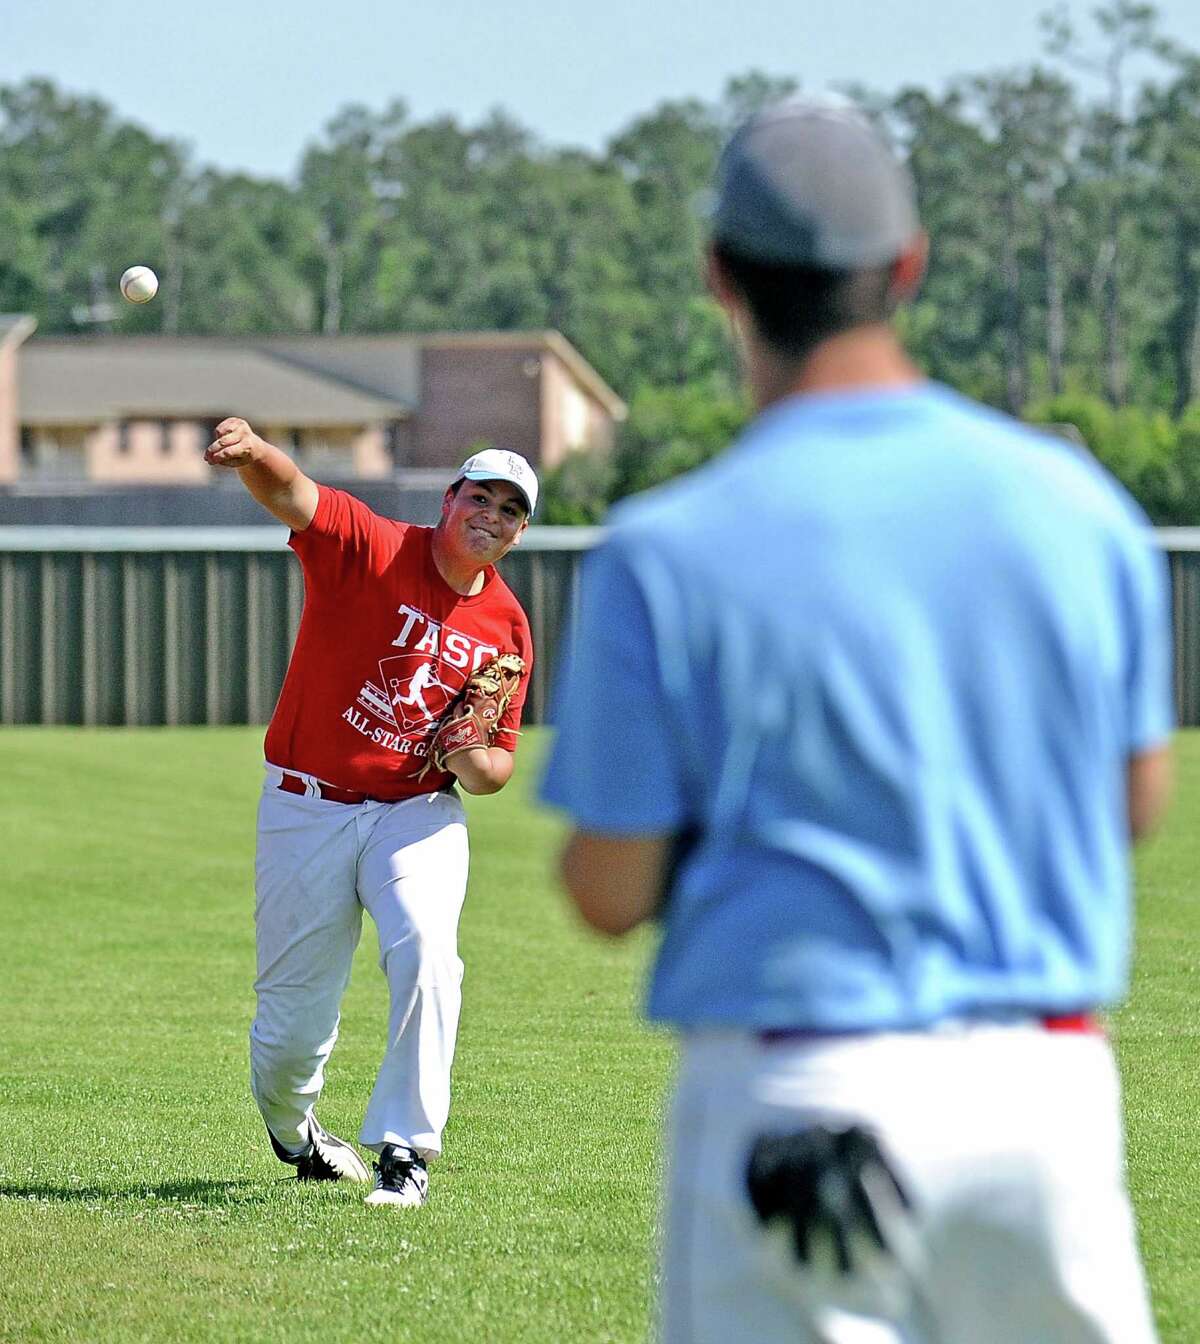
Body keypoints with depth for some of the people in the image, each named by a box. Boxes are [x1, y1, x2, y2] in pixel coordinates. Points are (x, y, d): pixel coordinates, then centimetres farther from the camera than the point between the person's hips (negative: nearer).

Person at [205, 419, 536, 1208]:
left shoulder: (507, 627, 2)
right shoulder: (368, 549, -9)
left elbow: (496, 768, 10)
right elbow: (289, 492, -29)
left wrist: (472, 760, -16)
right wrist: (256, 454, -53)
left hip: (418, 815, 2)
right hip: (308, 809, -2)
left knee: (426, 955, -27)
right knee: (293, 1025, 3)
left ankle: (406, 1151, -17)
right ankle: (291, 1127, 38)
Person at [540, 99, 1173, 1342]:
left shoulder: (665, 554, -9)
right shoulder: (1077, 505, 1)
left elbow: (610, 892, -4)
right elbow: (1137, 801, 13)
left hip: (794, 1090, -3)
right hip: (1046, 1087, 3)